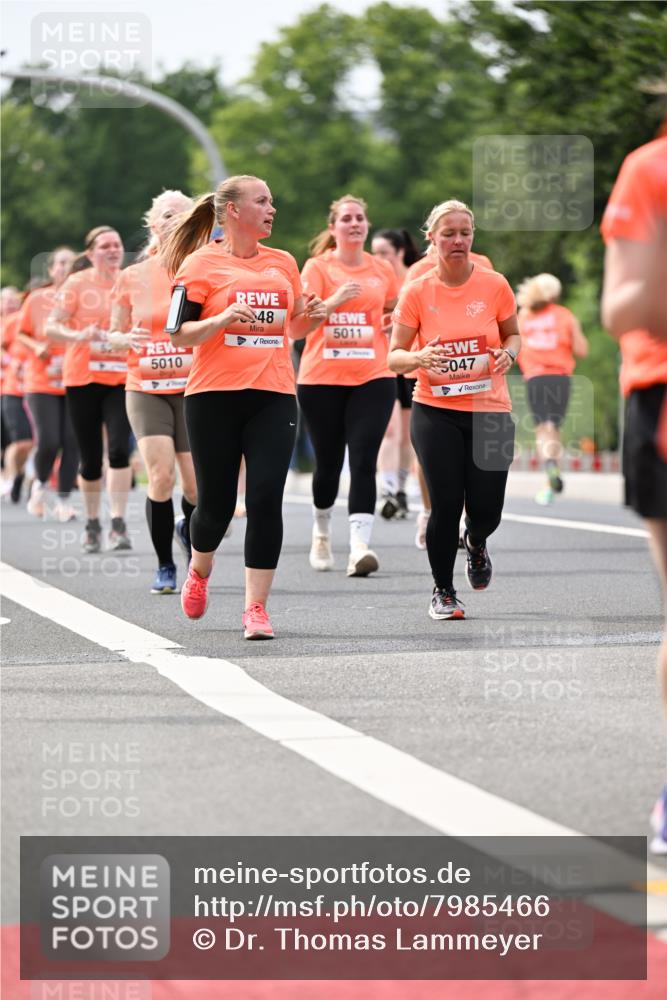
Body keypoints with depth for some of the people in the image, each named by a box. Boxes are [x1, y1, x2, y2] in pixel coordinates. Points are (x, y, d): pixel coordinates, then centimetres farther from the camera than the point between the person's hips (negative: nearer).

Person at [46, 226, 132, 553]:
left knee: (119, 449, -15)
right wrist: (79, 336, -22)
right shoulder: (77, 284, -1)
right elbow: (51, 327, -5)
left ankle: (118, 524, -12)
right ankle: (92, 524, 21)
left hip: (121, 379, 1)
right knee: (90, 458, 4)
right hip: (83, 378, -1)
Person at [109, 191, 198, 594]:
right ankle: (165, 567, -1)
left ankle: (188, 530, 36)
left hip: (195, 390, 0)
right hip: (146, 390, 0)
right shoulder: (133, 278, 4)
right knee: (161, 475, -17)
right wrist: (125, 340, -12)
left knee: (196, 487, -1)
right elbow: (114, 334, 11)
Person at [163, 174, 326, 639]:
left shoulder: (283, 263, 13)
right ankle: (200, 570, 36)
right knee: (217, 502, 4)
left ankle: (256, 607, -5)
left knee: (266, 498, -9)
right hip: (214, 395, -3)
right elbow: (178, 334, -5)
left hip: (274, 395, 3)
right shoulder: (201, 264, -1)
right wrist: (222, 319, -21)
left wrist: (312, 316, 2)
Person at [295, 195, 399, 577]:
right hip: (322, 378, -1)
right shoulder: (317, 267, 0)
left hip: (373, 377, 1)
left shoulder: (382, 269, 9)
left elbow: (393, 314, 24)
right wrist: (334, 301, -24)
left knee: (364, 460, -13)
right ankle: (321, 534, 34)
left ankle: (360, 547, -21)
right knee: (328, 462, 8)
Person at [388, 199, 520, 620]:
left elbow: (513, 334, 14)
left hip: (489, 411, 1)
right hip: (435, 412, -1)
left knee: (486, 510, -2)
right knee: (446, 503, -7)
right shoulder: (417, 292, -4)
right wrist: (419, 358, -22)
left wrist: (508, 353, -9)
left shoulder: (494, 285, -1)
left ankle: (475, 542, 37)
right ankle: (443, 592, 14)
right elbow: (394, 356, 0)